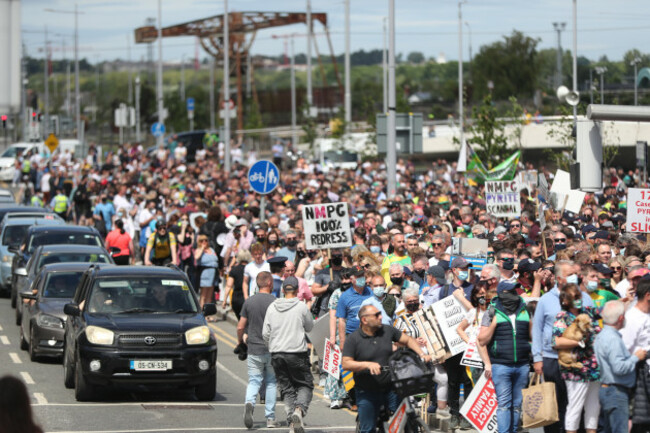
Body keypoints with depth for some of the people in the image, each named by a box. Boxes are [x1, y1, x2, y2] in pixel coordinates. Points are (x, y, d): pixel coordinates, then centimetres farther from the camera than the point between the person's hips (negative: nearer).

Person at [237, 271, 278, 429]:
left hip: (254, 349, 2)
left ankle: (250, 403, -24)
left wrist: (240, 342, 20)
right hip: (272, 349, -2)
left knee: (254, 381, 5)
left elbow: (240, 327, 3)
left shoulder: (249, 302, 1)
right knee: (271, 382, 9)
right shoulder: (274, 302, -8)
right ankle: (270, 418, 10)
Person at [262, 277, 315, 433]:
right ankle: (299, 410, -19)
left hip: (277, 354, 3)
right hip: (297, 353, -3)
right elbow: (309, 327, 8)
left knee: (286, 389, 10)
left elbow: (265, 333, 6)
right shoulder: (301, 307, -6)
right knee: (305, 385, 7)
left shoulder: (272, 307, 5)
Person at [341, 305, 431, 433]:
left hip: (391, 389, 3)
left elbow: (408, 340, 13)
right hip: (367, 393, -2)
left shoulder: (387, 330, 3)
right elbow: (346, 364, -13)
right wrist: (368, 364, -27)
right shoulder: (354, 339, -6)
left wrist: (422, 354, -3)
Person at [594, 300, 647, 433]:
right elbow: (619, 367, -24)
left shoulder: (601, 336, 15)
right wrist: (636, 357, -11)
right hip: (616, 392, -10)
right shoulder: (613, 339, -17)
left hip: (605, 390, 10)